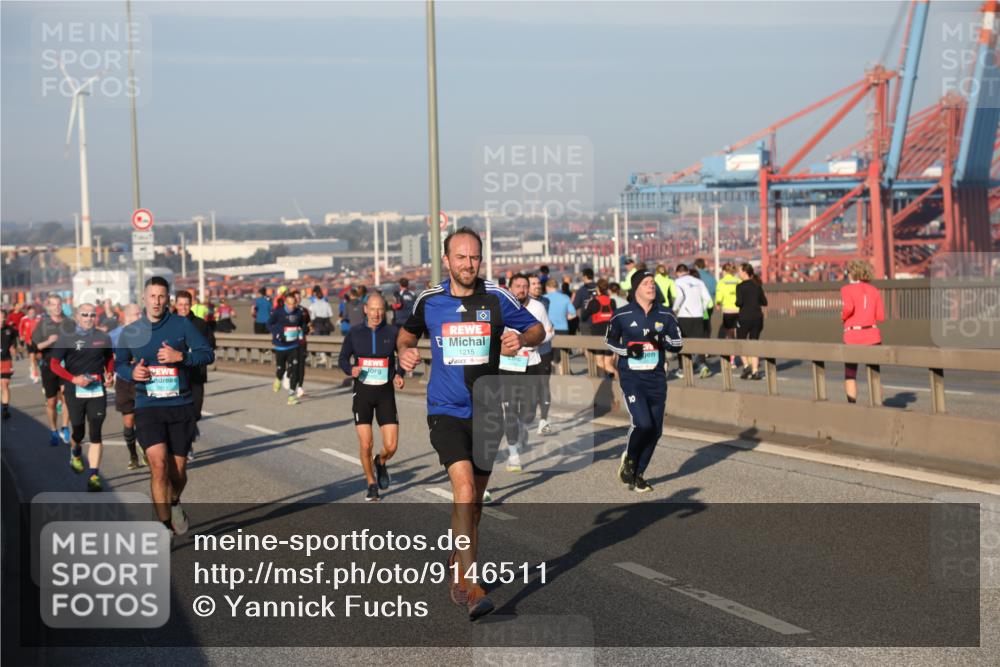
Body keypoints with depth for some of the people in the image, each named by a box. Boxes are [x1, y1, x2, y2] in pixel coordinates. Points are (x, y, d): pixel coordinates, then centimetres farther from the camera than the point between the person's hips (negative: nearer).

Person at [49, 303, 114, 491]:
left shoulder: (103, 338, 7)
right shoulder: (67, 338, 0)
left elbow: (110, 359, 21)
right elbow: (54, 364, -2)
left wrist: (110, 375, 2)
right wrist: (74, 379, -15)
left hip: (97, 391, 1)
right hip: (75, 391, -1)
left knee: (95, 433, -7)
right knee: (79, 432, 8)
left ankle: (94, 475, -7)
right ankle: (75, 453, 44)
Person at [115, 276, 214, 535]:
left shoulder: (182, 324, -1)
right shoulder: (130, 332, 4)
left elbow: (208, 354, -4)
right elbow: (119, 364, 17)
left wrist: (180, 356, -22)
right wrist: (132, 372, -6)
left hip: (181, 407, 0)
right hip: (148, 407, 0)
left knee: (178, 471, 8)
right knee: (158, 465, -18)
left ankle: (174, 503, 42)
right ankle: (165, 527, -9)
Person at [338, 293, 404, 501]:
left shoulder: (393, 332, -3)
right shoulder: (355, 333, -2)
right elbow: (343, 359, 8)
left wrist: (399, 375, -7)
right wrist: (351, 369, -13)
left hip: (386, 393, 0)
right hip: (362, 392, 0)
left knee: (391, 446, -5)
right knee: (366, 445, -4)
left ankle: (381, 463, 31)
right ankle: (372, 484, 20)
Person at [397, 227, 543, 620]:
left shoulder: (496, 298, -3)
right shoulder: (428, 301, 0)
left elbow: (538, 329, 8)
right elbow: (407, 334, 19)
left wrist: (521, 339, -14)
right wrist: (404, 352, -3)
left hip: (485, 411, 2)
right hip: (445, 410, -2)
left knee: (474, 499, 12)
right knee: (464, 485, -22)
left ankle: (457, 571, 34)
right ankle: (471, 587, -23)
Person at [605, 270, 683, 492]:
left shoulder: (665, 315, 4)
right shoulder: (622, 315, -4)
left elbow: (678, 344, 7)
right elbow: (609, 341, 9)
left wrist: (663, 338, -14)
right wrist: (627, 350, -9)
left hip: (656, 378, 4)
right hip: (631, 377, -4)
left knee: (655, 431, 5)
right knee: (643, 424, -20)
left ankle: (637, 474, 22)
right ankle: (628, 459, 10)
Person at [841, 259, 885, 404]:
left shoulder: (846, 289, -3)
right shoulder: (874, 290, 7)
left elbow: (848, 307, -22)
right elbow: (881, 316, 3)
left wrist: (843, 316, -2)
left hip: (852, 336, -2)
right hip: (872, 335, 2)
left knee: (850, 375, 12)